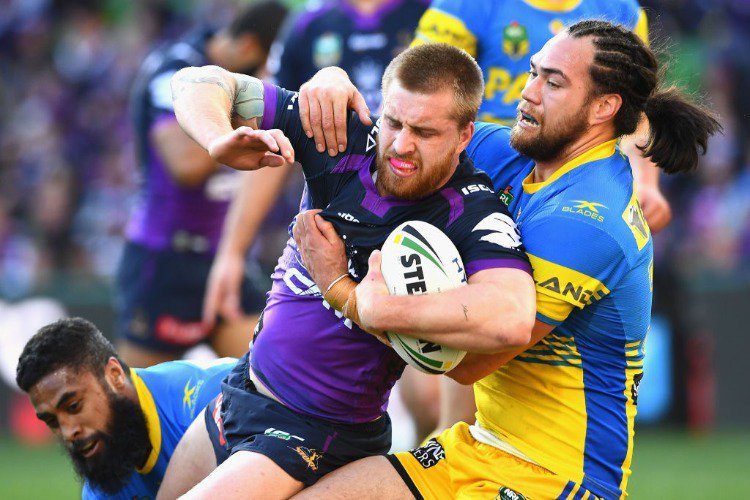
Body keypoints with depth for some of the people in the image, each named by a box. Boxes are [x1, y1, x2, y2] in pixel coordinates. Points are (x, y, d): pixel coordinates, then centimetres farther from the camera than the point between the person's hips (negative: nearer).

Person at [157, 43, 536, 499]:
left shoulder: (471, 213, -25)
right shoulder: (345, 140, -10)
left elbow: (512, 320, -47)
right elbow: (200, 83, -2)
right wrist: (222, 143, -27)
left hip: (318, 434, -6)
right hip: (241, 390, 7)